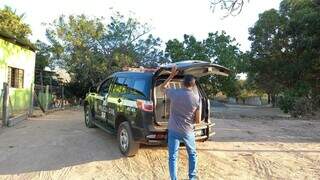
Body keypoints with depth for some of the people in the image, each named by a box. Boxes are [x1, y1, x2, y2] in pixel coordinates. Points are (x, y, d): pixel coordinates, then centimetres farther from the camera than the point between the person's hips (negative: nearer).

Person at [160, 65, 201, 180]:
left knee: (172, 157, 9)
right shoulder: (197, 98, -9)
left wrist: (171, 75, 11)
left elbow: (162, 87, 12)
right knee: (192, 154, 23)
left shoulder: (174, 93, -10)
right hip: (188, 131, 1)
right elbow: (198, 120, -3)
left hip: (173, 131, 0)